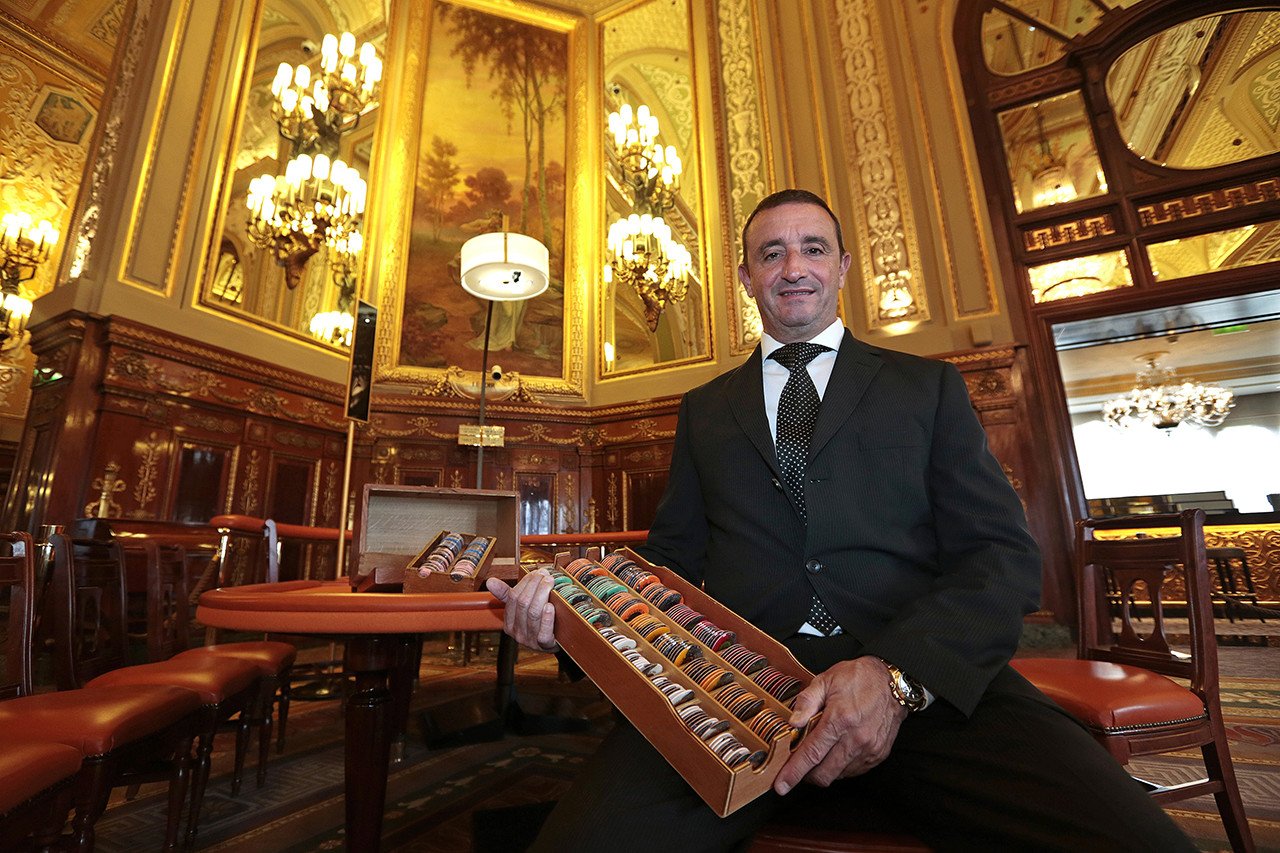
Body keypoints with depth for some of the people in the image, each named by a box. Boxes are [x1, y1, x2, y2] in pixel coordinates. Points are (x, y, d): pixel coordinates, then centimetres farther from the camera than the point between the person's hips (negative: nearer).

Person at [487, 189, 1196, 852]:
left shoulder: (927, 386, 14)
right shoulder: (704, 409, 19)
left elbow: (1003, 554, 4)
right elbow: (672, 554, 14)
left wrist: (898, 673, -15)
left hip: (927, 679, 1)